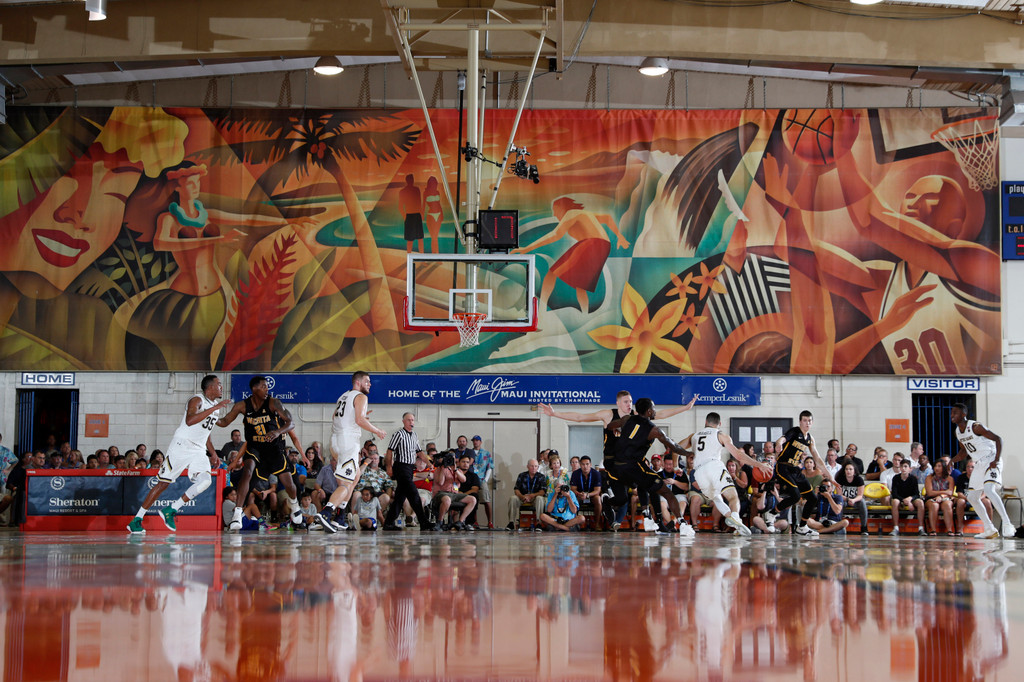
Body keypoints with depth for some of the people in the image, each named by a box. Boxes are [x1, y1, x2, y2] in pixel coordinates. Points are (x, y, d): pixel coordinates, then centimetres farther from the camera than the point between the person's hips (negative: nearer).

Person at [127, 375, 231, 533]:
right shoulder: (197, 400, -9)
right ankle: (137, 520, 8)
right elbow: (189, 421, -29)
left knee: (205, 480, -19)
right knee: (163, 483, -2)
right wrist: (214, 408, -30)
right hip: (181, 447, -7)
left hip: (199, 451, 7)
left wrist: (214, 454, 18)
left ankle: (171, 510, -10)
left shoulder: (215, 407, 17)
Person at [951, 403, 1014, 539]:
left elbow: (998, 439, -18)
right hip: (979, 464, 9)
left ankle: (1007, 524, -29)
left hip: (991, 460, -9)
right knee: (972, 497, 7)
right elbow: (963, 451, 24)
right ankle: (990, 530, 15)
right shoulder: (958, 432, 8)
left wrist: (996, 460, -27)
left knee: (989, 489, -30)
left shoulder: (975, 427, -17)